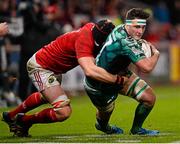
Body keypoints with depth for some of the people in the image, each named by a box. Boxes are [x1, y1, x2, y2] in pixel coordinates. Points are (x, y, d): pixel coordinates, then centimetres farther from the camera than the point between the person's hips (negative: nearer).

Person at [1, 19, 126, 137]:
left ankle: (11, 116, 58)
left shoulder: (92, 27, -15)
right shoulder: (84, 40, -37)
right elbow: (89, 71, -49)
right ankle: (23, 121, 4)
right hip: (40, 68, -10)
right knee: (64, 112, -19)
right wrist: (118, 79, -46)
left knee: (45, 96, 37)